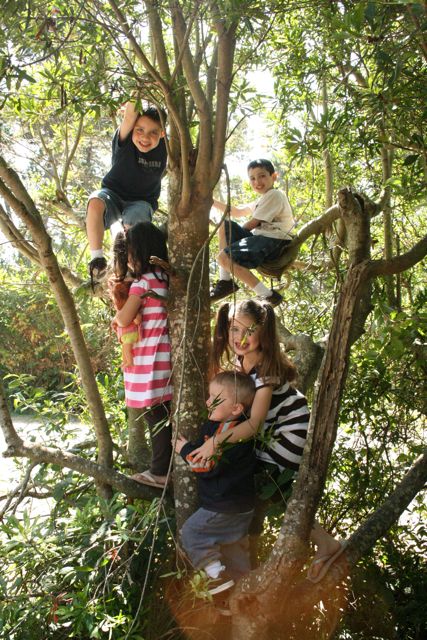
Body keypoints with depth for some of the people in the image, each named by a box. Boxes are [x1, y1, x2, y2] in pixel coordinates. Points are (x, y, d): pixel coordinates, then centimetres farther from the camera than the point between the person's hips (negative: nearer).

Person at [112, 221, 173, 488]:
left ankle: (161, 471, 11)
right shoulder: (166, 279, 9)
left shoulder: (143, 283, -14)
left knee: (155, 417, 1)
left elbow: (125, 319, -13)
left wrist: (116, 315, 8)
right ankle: (173, 465, 25)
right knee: (167, 414, 15)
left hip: (149, 361, -8)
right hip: (165, 356, 8)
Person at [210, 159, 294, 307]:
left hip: (273, 241, -10)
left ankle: (268, 295, -23)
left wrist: (234, 234, 7)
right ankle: (225, 281, 1)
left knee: (224, 257, -23)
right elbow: (237, 212, 33)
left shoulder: (275, 195, -4)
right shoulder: (262, 200, 29)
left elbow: (253, 223, -7)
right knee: (224, 225, 11)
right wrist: (213, 202, 26)